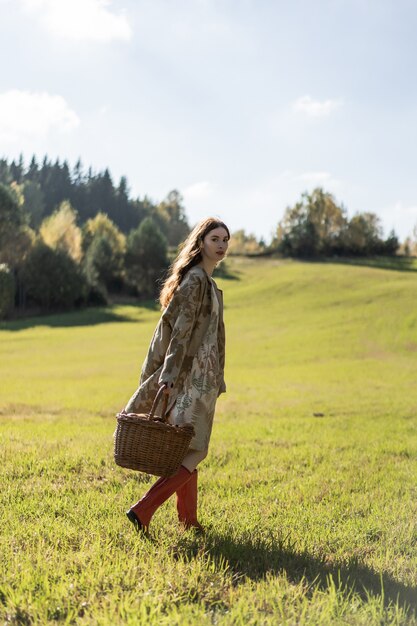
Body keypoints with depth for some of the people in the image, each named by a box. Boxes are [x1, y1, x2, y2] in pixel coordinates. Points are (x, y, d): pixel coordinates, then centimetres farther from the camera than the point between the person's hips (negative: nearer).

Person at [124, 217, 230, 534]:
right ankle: (142, 511, -12)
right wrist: (169, 374, -27)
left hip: (197, 378, 10)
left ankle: (188, 519, 22)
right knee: (193, 451, -10)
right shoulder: (195, 280, -13)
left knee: (187, 450, 13)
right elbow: (180, 330, -22)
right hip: (190, 378, -10)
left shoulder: (205, 281, 17)